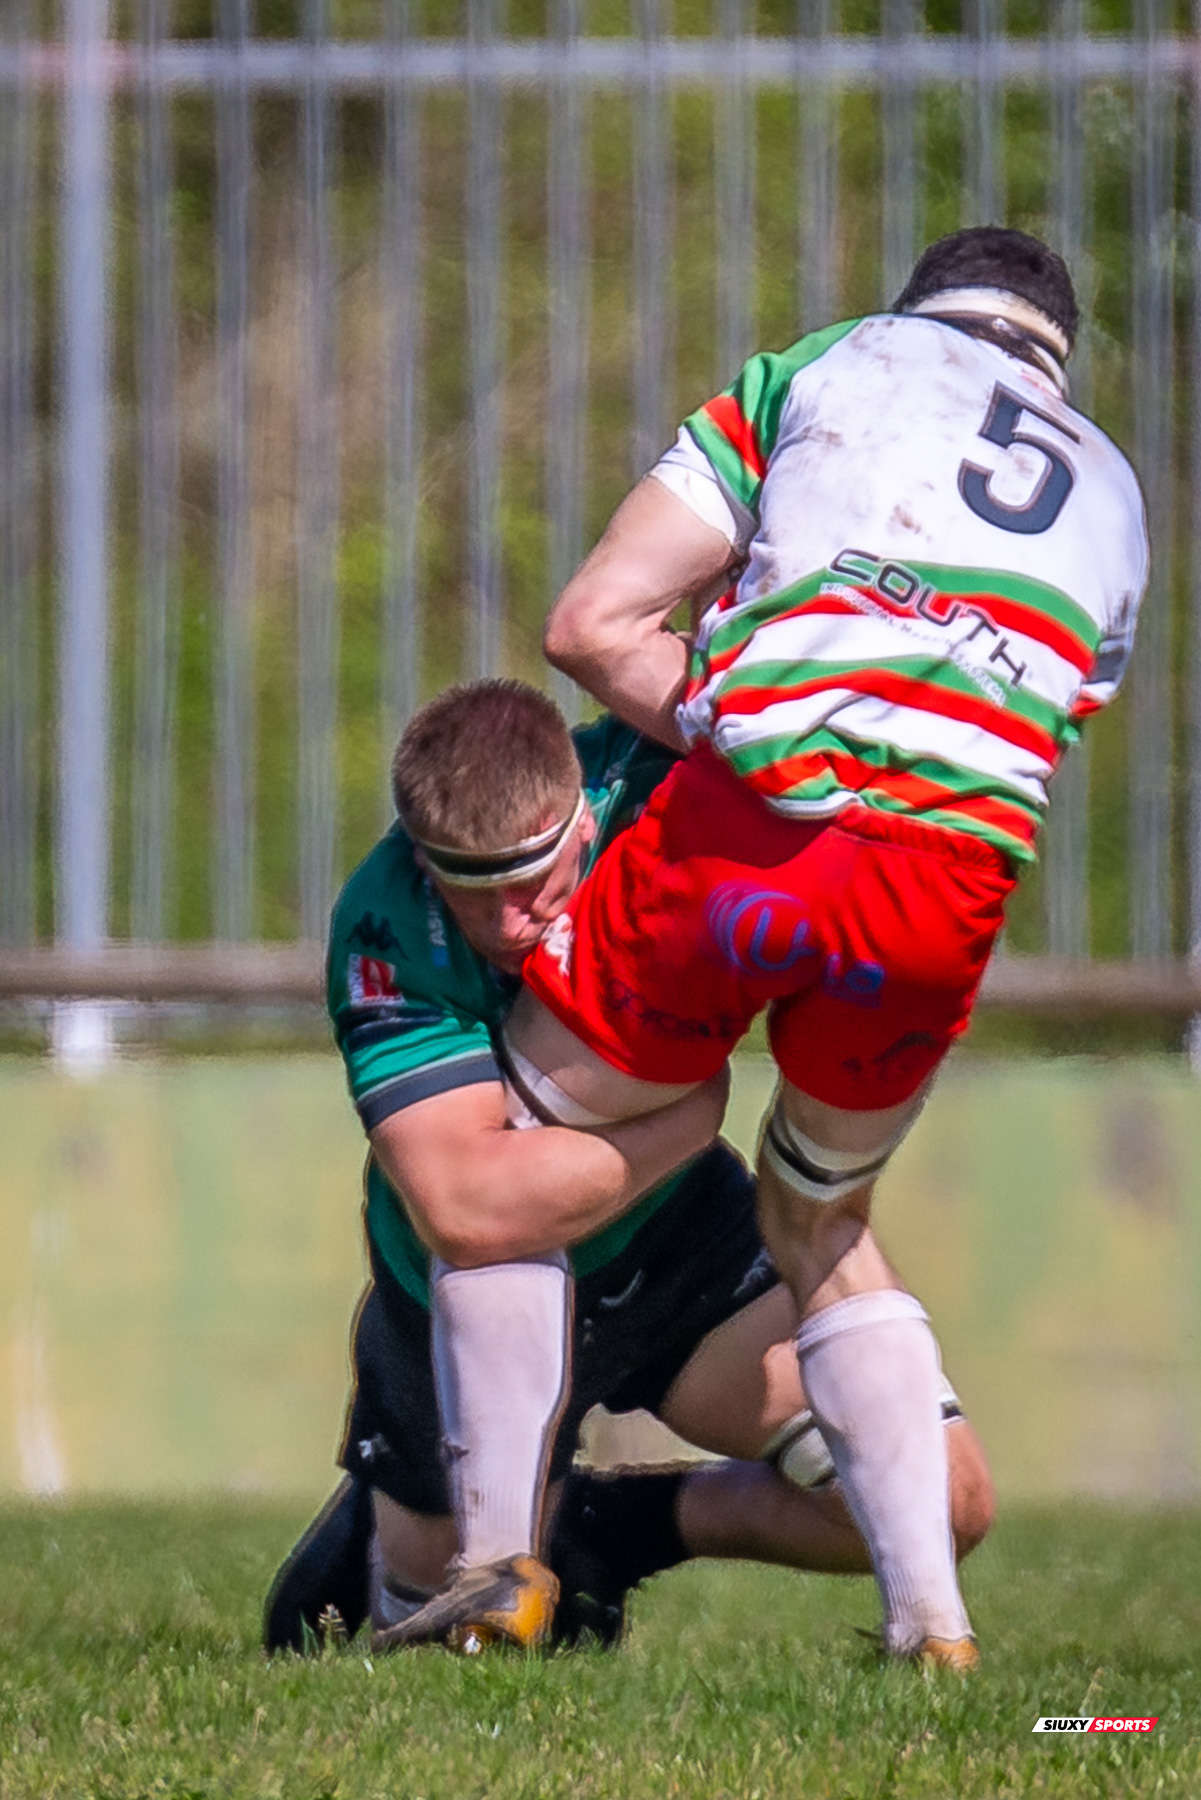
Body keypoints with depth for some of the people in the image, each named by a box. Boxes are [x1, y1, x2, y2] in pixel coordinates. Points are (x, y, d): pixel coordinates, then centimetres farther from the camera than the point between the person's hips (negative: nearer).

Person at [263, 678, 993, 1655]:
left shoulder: (648, 779, -27)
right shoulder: (385, 939, -36)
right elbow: (466, 1208, -44)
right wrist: (694, 1111, -35)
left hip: (677, 1236, 3)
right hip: (465, 1309, -3)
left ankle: (620, 1528, 16)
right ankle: (370, 1530, 45)